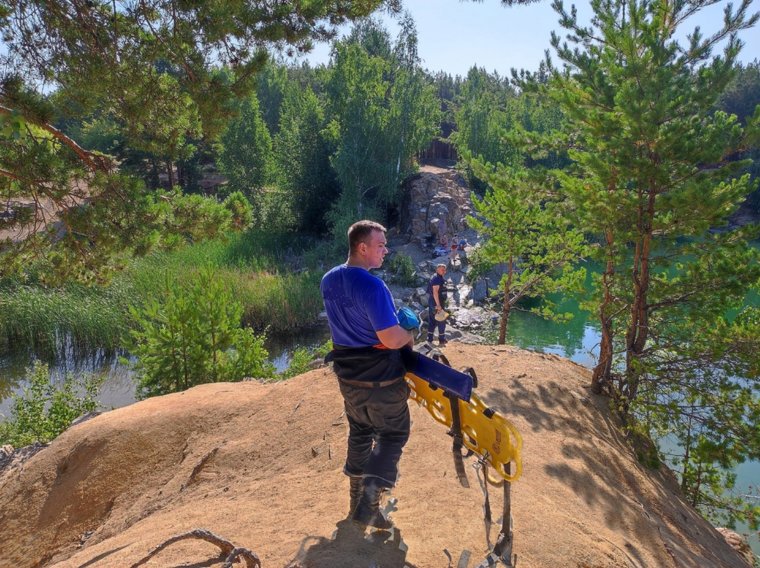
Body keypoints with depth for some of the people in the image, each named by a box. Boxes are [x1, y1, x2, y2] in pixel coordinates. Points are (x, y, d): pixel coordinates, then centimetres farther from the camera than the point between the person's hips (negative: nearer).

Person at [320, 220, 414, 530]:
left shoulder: (328, 280, 0)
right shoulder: (372, 286, -27)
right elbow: (392, 339, -28)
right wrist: (409, 336, -5)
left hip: (347, 374, 7)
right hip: (380, 378, -7)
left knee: (359, 432, 22)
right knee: (393, 434, 12)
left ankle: (358, 500, 33)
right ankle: (369, 502, 3)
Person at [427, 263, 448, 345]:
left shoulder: (440, 278, 16)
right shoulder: (437, 278, -16)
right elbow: (435, 292, -24)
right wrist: (438, 305, -26)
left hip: (432, 303, 10)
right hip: (436, 303, -10)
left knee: (432, 322, 12)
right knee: (441, 322, -1)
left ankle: (429, 339, 16)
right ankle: (442, 340, 5)